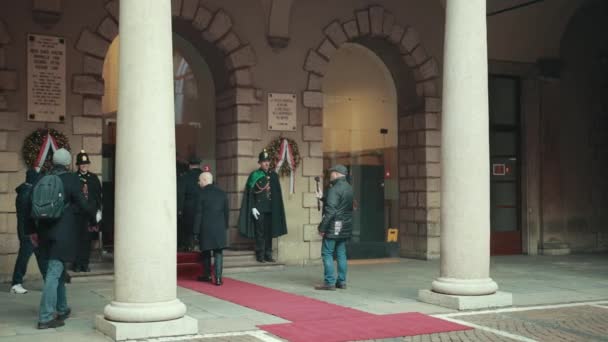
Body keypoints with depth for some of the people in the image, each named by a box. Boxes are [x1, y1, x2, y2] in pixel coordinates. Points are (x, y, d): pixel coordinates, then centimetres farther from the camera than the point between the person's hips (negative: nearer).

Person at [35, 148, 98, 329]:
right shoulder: (71, 179, -9)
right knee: (54, 273, -7)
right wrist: (95, 214, 9)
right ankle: (45, 317, -9)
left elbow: (33, 206, 9)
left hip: (46, 231, 6)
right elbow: (81, 203, -10)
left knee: (57, 270, 20)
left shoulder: (42, 180, 6)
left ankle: (61, 309, 32)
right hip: (64, 233, -6)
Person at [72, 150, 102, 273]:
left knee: (87, 239, 5)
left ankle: (85, 264, 11)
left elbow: (98, 195, 10)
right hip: (78, 213, -3)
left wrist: (98, 210, 3)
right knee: (77, 238, -3)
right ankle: (77, 264, 4)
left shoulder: (93, 178, 11)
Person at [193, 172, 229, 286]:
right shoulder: (222, 193, 4)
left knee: (206, 252, 13)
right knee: (218, 252, 3)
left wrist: (196, 231, -5)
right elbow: (226, 211, 8)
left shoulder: (202, 193, -8)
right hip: (220, 228, 3)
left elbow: (199, 213, -8)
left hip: (205, 228, -2)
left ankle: (207, 275, 24)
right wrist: (225, 226, 17)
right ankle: (218, 278, -5)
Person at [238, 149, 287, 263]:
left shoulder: (273, 175, 10)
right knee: (260, 232, -3)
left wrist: (276, 209, 7)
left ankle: (268, 254, 11)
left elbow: (277, 194, 12)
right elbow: (250, 193, -3)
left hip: (270, 208, 4)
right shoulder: (254, 175, 0)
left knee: (269, 232, 5)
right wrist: (253, 208, -10)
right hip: (259, 208, -3)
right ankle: (260, 255, 2)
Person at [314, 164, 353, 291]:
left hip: (334, 227, -9)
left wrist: (322, 227, -17)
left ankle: (329, 282, -6)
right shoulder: (349, 188, 13)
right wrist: (322, 198, 24)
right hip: (345, 227, 9)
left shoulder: (335, 189, -16)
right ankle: (342, 281, 13)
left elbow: (330, 210, -21)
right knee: (341, 254, 11)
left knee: (327, 253, -3)